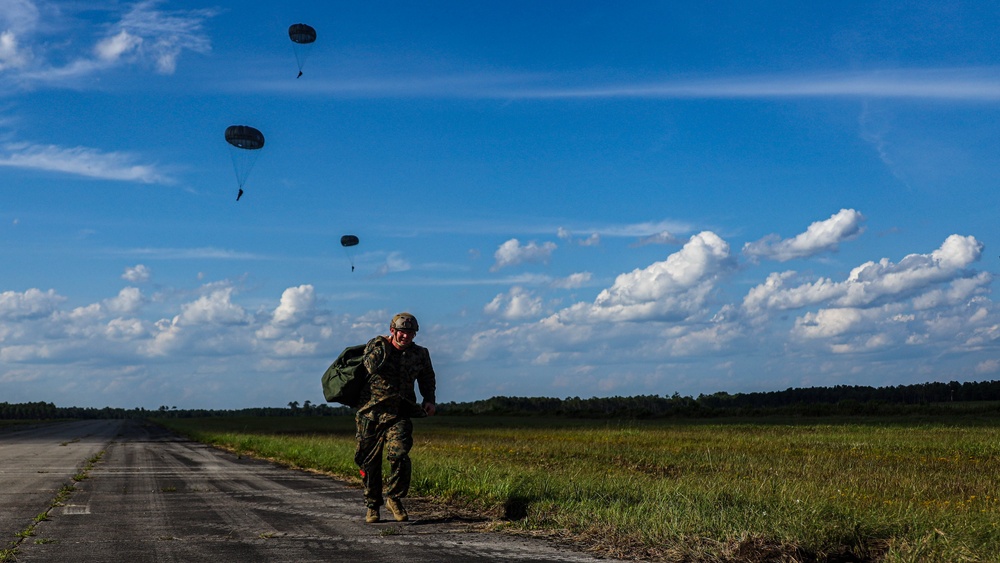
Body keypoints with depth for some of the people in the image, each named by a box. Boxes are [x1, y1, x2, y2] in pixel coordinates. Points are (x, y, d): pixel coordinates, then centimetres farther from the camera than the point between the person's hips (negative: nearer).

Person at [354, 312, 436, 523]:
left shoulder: (420, 354, 9)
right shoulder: (376, 345, 1)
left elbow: (427, 379, 23)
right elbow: (371, 366, -15)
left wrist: (429, 400, 10)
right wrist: (385, 344, -6)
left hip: (400, 414, 1)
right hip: (372, 413, -1)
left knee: (399, 455, -19)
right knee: (369, 460, 4)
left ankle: (394, 497, 4)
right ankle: (372, 506, 22)